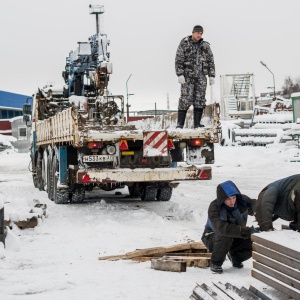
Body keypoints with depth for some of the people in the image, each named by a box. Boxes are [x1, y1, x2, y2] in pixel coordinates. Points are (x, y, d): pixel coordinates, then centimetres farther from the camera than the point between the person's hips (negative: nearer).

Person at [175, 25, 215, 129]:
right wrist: (180, 75, -14)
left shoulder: (205, 46, 11)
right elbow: (179, 60, -5)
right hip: (188, 76, -4)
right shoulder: (184, 44, 0)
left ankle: (197, 124, 4)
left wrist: (212, 76, 5)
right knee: (185, 99, -9)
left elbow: (211, 61, 13)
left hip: (201, 77, 4)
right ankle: (180, 124, -7)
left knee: (200, 100, 0)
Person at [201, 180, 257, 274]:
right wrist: (247, 231, -53)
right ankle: (215, 264, -13)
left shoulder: (242, 200, -16)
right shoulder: (214, 207, -30)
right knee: (225, 236, -38)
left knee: (253, 244, -20)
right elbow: (222, 228, -46)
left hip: (235, 238, 5)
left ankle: (235, 257, 14)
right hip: (213, 237, -5)